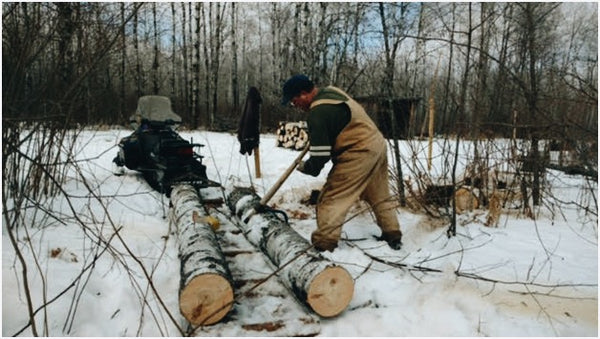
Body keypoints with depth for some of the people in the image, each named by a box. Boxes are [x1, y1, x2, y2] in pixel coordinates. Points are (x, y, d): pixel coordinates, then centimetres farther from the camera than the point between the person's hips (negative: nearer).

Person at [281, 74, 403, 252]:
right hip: (377, 144, 10)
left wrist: (306, 167, -1)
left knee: (331, 199, -5)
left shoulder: (318, 113, -21)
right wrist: (313, 136, 20)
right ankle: (393, 236, 33)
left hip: (359, 153, -10)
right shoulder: (330, 91, 9)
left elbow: (320, 154, -21)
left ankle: (323, 245, -4)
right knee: (380, 195, 21)